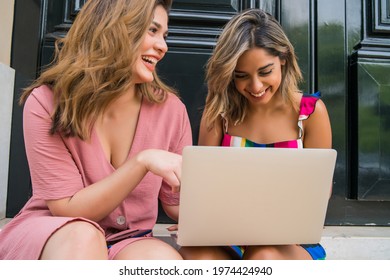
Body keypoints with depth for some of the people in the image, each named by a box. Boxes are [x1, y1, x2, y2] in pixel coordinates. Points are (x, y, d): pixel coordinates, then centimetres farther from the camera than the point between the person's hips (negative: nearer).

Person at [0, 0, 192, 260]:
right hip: (44, 237, 0)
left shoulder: (170, 109, -8)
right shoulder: (47, 102, -14)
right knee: (81, 236, -35)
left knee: (164, 258, -33)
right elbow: (67, 209, -16)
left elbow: (178, 203, 1)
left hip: (126, 243, 1)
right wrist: (142, 161, -27)